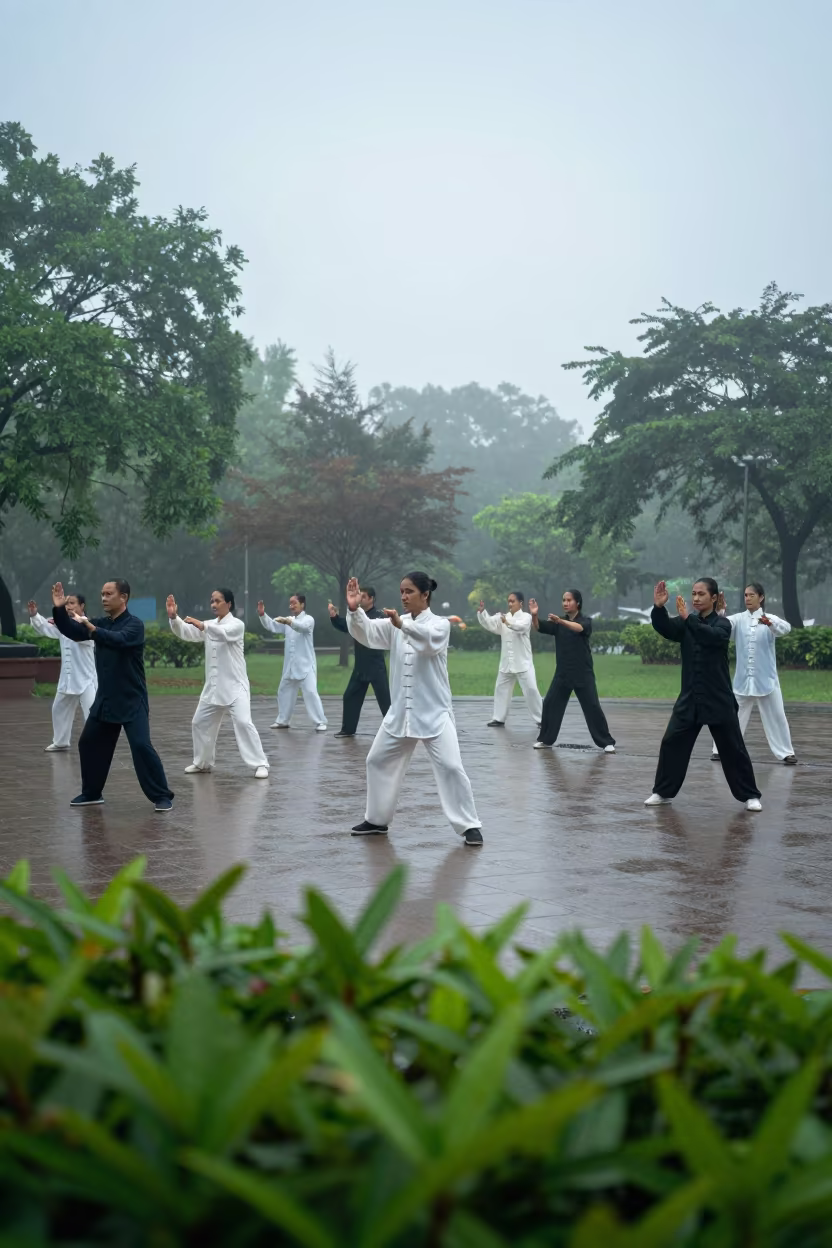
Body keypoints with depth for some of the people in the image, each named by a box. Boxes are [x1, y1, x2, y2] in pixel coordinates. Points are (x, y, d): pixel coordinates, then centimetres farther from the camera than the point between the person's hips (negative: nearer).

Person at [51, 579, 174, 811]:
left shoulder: (134, 624, -12)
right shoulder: (101, 623, 8)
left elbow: (118, 640, -31)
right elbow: (73, 632, 1)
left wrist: (90, 627, -36)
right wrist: (60, 609, -13)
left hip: (132, 701, -7)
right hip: (105, 699, 7)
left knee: (141, 746, -16)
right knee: (88, 744, 13)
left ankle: (162, 797, -8)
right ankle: (91, 793, 29)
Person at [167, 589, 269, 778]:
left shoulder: (237, 624, -8)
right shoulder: (208, 625, 11)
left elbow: (224, 633, -29)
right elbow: (185, 632, 1)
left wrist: (201, 625, -44)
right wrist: (173, 616, -17)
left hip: (235, 685, -7)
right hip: (213, 687, 7)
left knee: (243, 723, -19)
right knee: (199, 723, 12)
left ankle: (260, 764, -14)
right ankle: (203, 762, 29)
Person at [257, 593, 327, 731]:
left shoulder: (308, 619, -9)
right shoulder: (287, 620, 12)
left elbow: (301, 626, -31)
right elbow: (272, 626, 5)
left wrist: (288, 621, -51)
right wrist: (262, 615, -14)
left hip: (306, 665, -7)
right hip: (290, 666, 7)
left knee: (311, 692, -14)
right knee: (284, 692, 14)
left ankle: (320, 722, -11)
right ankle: (282, 720, 28)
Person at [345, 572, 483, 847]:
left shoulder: (439, 623, -9)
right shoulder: (395, 624, 5)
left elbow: (431, 639, -32)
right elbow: (367, 632, -8)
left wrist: (403, 624, -50)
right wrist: (354, 609, -28)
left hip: (434, 712, -6)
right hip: (400, 711, 6)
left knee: (451, 767, -11)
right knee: (378, 761, 13)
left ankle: (469, 826, -1)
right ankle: (377, 820, 29)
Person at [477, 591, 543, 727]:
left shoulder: (526, 616, -8)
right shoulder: (503, 617, 8)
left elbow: (521, 626, -29)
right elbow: (489, 623, -1)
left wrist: (508, 622, -48)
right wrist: (482, 612, -19)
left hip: (523, 663, -5)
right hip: (506, 663, 6)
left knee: (531, 690, -5)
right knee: (501, 689, 11)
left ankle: (541, 719, 3)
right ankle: (499, 719, 22)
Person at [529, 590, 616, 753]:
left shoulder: (585, 620, -7)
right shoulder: (558, 622, 6)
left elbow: (579, 628, -30)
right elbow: (539, 627, -6)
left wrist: (561, 621, -48)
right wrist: (535, 615, -28)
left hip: (583, 673, -4)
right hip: (562, 672, 4)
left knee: (592, 707, -6)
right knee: (550, 704, 3)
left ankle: (607, 742, 3)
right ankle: (546, 740, 16)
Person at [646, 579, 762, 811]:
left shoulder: (722, 624, -5)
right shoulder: (686, 623, 6)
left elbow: (711, 636, -27)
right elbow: (664, 628, -12)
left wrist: (688, 618, -40)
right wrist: (658, 607, -32)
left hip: (718, 699, -3)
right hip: (689, 697, 4)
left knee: (732, 748, 1)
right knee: (671, 742, 0)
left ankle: (750, 795, 12)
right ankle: (663, 792, 12)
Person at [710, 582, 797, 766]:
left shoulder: (770, 619, -4)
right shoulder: (739, 619, 1)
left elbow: (785, 628, -24)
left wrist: (770, 623, -46)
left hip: (765, 679, -2)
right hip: (743, 679, 2)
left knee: (776, 716, 3)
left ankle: (786, 752, 13)